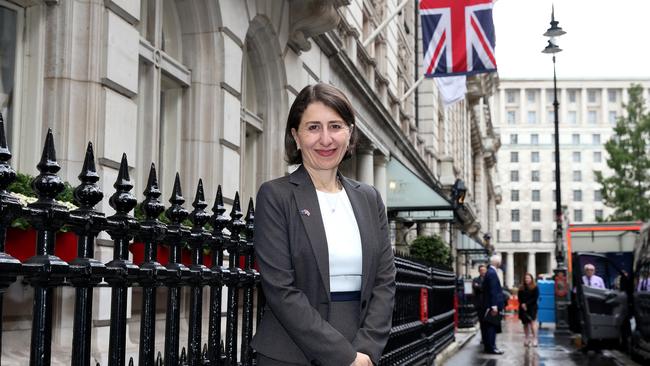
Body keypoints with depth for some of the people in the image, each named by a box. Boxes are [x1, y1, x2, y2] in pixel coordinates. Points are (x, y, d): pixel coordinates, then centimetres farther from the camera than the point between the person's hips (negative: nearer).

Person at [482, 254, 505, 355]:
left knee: (490, 327, 14)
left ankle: (488, 346, 20)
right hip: (492, 305, -10)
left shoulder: (489, 272, 14)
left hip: (489, 305, 10)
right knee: (492, 326, -6)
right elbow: (493, 290, -22)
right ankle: (491, 347, -4)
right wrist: (494, 305, -24)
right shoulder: (492, 273, -17)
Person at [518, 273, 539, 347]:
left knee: (532, 323, -13)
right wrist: (522, 304, -10)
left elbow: (535, 298, -7)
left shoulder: (535, 288, 0)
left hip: (532, 308, -4)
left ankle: (535, 339, -13)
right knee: (525, 324, 7)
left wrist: (527, 304, -13)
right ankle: (527, 339, 14)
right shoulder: (521, 288, 11)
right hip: (523, 308, 4)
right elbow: (519, 298, 8)